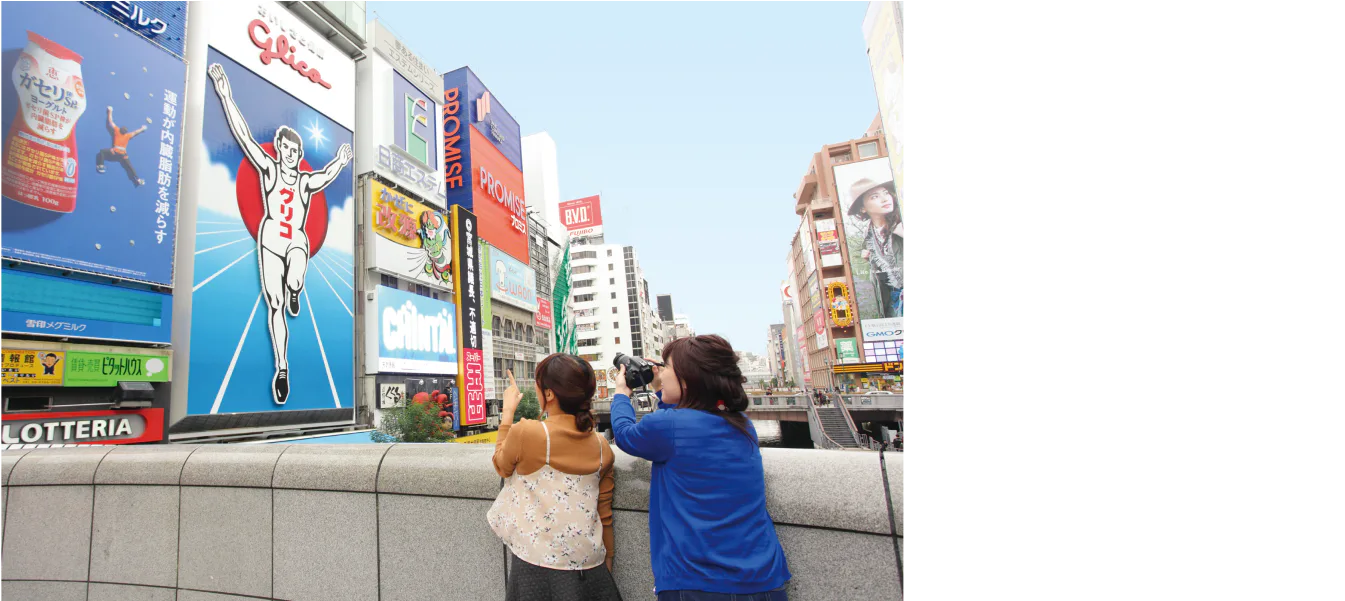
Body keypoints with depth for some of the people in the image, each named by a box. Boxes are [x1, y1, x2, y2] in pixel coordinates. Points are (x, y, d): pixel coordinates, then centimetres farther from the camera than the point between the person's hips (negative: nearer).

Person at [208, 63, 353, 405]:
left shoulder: (306, 181, 8)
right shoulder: (269, 169, 3)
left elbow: (326, 176, -7)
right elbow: (244, 137, -3)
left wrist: (340, 161, -21)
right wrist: (226, 96, -10)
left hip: (297, 242, 0)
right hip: (270, 241, 0)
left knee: (294, 285, -33)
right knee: (275, 306, -1)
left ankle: (294, 295, 8)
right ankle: (282, 370, 5)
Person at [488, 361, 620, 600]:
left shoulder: (525, 432, -16)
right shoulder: (601, 446, -3)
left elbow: (502, 466, 6)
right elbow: (605, 516, 3)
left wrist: (508, 411, 14)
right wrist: (607, 562, 16)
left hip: (539, 566, -3)